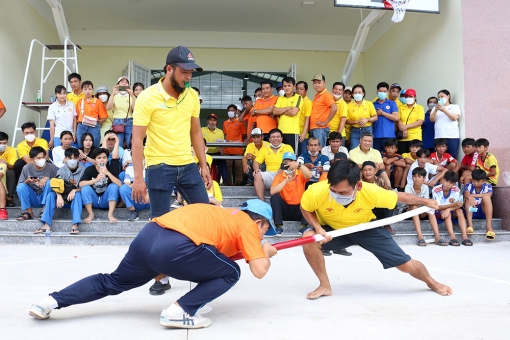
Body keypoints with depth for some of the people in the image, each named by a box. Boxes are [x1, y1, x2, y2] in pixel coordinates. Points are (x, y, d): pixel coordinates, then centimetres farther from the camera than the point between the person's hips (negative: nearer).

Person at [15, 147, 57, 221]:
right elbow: (19, 188, -3)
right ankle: (29, 212, -9)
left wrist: (48, 178, -24)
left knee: (49, 182, -27)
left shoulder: (52, 168, -9)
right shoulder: (27, 168, -4)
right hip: (32, 199, 2)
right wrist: (27, 181, -22)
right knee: (20, 186, -23)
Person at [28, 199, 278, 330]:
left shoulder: (223, 214, 30)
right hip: (176, 247, -8)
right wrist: (265, 252, 27)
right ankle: (179, 312, 0)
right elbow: (260, 271, 5)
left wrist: (257, 250, 41)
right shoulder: (248, 224, 11)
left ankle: (51, 301, 24)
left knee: (111, 282, 29)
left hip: (148, 236, 8)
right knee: (230, 273, 12)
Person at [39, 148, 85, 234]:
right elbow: (56, 185, -16)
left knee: (77, 194, -33)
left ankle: (75, 225, -45)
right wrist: (59, 196, -36)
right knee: (51, 194, -23)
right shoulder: (62, 170, -2)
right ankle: (46, 224, -32)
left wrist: (75, 190, -28)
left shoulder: (83, 170, -5)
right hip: (63, 198, 2)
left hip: (76, 198, -2)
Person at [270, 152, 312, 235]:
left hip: (299, 209, 0)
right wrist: (286, 180, -26)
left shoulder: (300, 174, 0)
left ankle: (303, 226, -23)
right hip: (285, 210, 0)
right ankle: (279, 227, -22)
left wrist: (299, 165, -41)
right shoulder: (279, 176, -1)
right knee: (275, 197, -24)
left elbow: (309, 175, -25)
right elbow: (272, 192, -18)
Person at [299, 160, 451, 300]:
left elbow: (399, 196, -15)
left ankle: (431, 282, 37)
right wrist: (318, 228, -30)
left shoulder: (371, 192, -36)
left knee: (406, 264, 0)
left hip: (366, 228, 0)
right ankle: (325, 286, -10)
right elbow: (305, 209, -13)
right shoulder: (316, 193, -37)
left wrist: (425, 201, -1)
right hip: (332, 229, 0)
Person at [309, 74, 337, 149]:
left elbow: (334, 108, -21)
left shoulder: (326, 94, -7)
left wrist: (325, 122, -16)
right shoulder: (316, 95, 17)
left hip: (321, 128, -8)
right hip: (313, 128, 8)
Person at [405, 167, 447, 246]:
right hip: (410, 212, -3)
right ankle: (420, 237, -46)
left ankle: (437, 237, -35)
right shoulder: (409, 186, -16)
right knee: (414, 207, -35)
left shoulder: (425, 187, -8)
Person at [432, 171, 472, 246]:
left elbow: (459, 205, -16)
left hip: (452, 212, 3)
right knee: (448, 214, -33)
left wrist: (448, 209, -35)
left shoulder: (456, 190, -11)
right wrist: (453, 204, -35)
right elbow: (438, 207, -22)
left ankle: (465, 237, -34)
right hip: (439, 213, -3)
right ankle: (452, 237, -43)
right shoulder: (436, 190, -20)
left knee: (460, 211, -26)